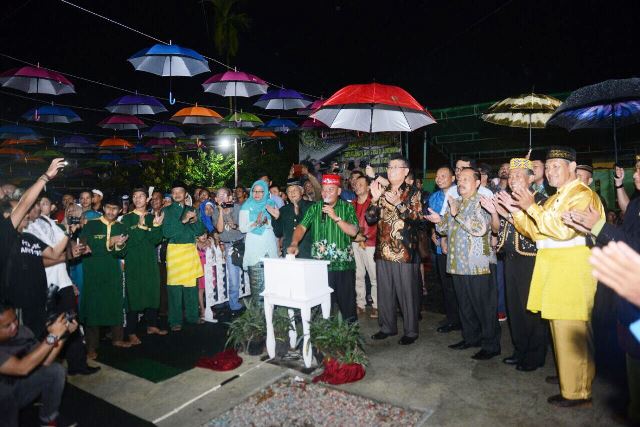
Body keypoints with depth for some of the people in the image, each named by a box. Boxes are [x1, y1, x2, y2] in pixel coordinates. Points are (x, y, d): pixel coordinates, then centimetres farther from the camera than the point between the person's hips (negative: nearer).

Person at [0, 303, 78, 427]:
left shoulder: (22, 331, -13)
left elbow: (44, 361, -9)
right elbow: (22, 368, -37)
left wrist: (63, 334, -23)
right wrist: (53, 336, -37)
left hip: (18, 386, 6)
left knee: (56, 370, -8)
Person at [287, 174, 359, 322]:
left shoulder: (347, 207, 3)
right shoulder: (315, 208, 8)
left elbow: (353, 231, -6)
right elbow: (302, 227, -2)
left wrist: (336, 218, -16)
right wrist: (294, 244, -19)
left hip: (343, 263, -1)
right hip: (320, 263, 1)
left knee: (347, 300, 6)